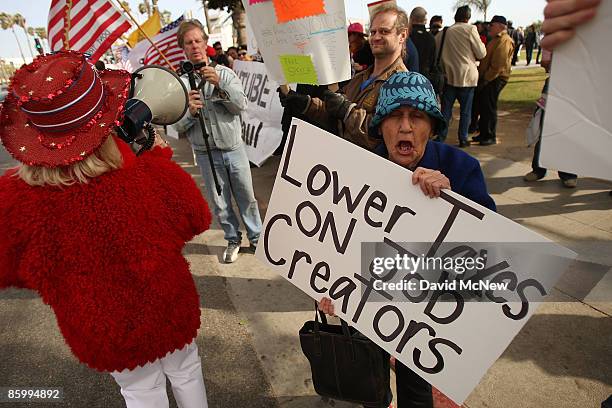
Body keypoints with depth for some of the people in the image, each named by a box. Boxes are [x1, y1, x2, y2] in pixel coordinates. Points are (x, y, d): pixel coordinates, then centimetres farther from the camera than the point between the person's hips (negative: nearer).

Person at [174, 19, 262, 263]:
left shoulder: (224, 73, 0)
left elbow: (241, 105, -12)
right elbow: (178, 126, -3)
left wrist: (220, 84, -23)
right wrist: (189, 111, -22)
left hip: (234, 148, 0)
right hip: (206, 153, 0)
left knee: (247, 197, 11)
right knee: (219, 203, 11)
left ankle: (256, 237, 30)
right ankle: (233, 240, 31)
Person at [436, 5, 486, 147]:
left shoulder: (445, 32, 2)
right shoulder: (470, 29, -8)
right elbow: (481, 54, -6)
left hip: (449, 76, 3)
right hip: (467, 76, -2)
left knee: (446, 110, 9)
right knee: (465, 110, 8)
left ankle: (441, 138, 8)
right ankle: (463, 139, 12)